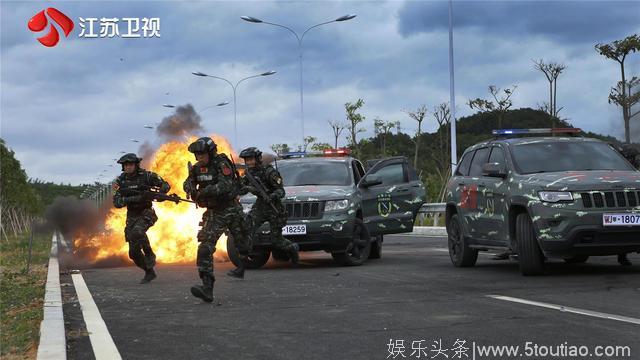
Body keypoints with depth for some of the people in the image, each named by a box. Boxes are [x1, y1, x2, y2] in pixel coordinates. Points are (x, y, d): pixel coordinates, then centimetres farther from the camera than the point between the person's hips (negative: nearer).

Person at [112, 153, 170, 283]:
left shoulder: (146, 176, -10)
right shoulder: (121, 180, -2)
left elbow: (165, 185, -1)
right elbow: (116, 202, -9)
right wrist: (133, 199, -25)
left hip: (146, 213, -4)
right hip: (132, 216, 4)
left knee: (137, 232, -36)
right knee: (133, 253, 3)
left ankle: (149, 255, -13)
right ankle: (149, 273, 23)